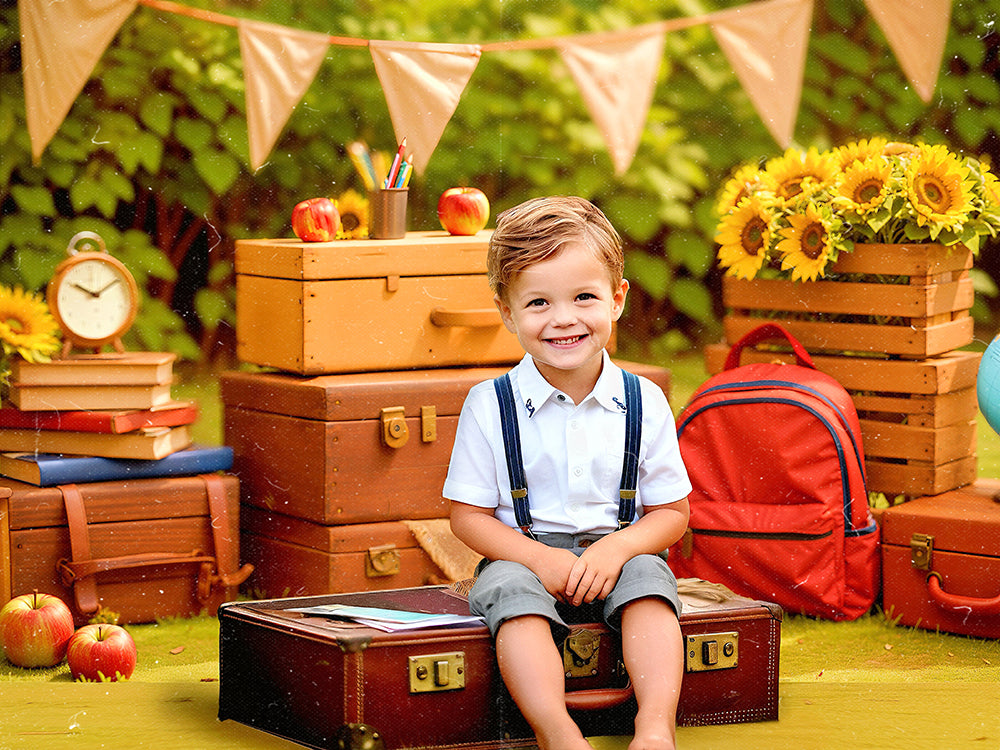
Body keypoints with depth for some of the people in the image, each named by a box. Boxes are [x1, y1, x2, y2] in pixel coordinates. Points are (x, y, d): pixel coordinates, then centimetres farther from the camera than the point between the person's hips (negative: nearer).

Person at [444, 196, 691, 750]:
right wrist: (540, 558, -18)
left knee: (646, 579, -29)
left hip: (614, 555, 1)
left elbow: (671, 512, 3)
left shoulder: (643, 403, -1)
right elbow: (468, 516, -2)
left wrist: (617, 548, -17)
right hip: (523, 554, -1)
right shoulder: (489, 405, -5)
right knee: (513, 590, -32)